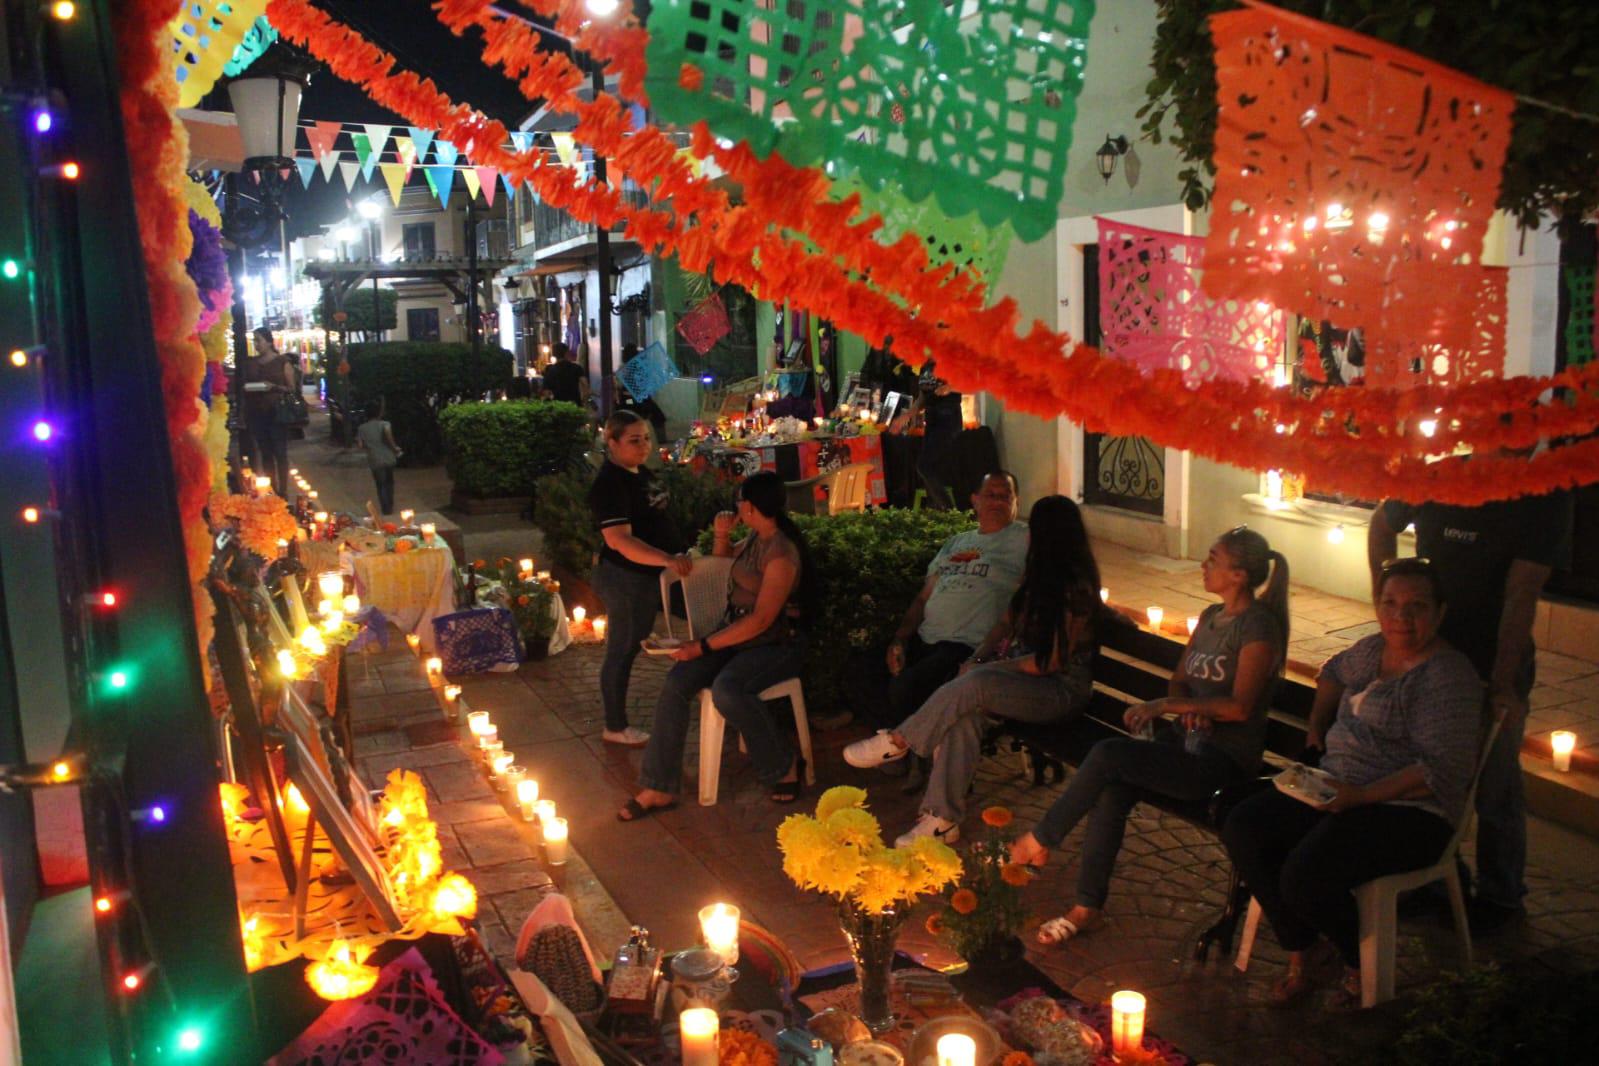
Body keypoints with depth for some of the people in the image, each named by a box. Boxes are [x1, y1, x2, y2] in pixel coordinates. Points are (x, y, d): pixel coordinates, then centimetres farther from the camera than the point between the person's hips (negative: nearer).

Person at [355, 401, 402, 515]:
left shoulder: (362, 428, -1)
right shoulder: (384, 424, -9)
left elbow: (361, 445, -3)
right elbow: (387, 433, -30)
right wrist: (394, 447, -18)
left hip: (375, 461, 1)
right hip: (388, 458, -1)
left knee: (381, 486, 11)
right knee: (389, 483, 18)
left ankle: (386, 510, 10)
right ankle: (390, 507, 28)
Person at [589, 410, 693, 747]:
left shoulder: (640, 473, 7)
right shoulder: (609, 483, -23)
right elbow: (619, 540, -32)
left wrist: (678, 553, 23)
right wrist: (668, 559, -41)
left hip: (649, 574, 10)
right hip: (626, 578, -10)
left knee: (632, 644, 19)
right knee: (622, 650, 3)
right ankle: (615, 728, 18)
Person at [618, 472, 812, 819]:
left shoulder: (782, 553, -19)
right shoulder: (755, 539, 9)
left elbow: (761, 620, -24)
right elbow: (726, 560, 32)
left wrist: (704, 647, -22)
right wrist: (721, 535, 9)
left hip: (776, 644, -8)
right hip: (736, 632, 8)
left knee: (726, 689, -36)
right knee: (676, 682, -14)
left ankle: (786, 766, -11)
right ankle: (659, 789, -11)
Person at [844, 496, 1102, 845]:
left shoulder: (1076, 587, -15)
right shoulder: (1037, 573, 11)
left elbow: (1052, 661, -17)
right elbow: (1007, 623, 16)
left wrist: (987, 669, -14)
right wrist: (978, 658, -2)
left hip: (1062, 688, -7)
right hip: (1022, 669, 7)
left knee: (974, 686, -33)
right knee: (965, 710, -25)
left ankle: (897, 741, -17)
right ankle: (943, 819, -27)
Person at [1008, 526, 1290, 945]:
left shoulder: (1258, 626, -10)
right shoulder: (1210, 616, 17)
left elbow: (1240, 706, -18)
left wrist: (1165, 705, -19)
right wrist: (1188, 708, -3)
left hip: (1223, 759, -7)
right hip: (1190, 742, 7)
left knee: (1107, 755, -25)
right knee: (1111, 789, -20)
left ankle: (1038, 841, -7)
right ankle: (1087, 908, -14)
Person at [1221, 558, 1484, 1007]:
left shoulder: (1447, 677, -15)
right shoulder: (1373, 649, 11)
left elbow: (1443, 770, -22)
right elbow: (1335, 673, 35)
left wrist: (1362, 795, -27)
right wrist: (1316, 730, 22)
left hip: (1407, 811, -9)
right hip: (1337, 790, 9)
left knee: (1304, 876, -29)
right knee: (1242, 829, -10)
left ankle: (1361, 967, 2)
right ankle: (1298, 959, 0)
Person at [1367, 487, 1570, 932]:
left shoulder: (1545, 497, -15)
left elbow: (1521, 593, -20)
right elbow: (1382, 525, 11)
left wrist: (1503, 680, -22)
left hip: (1494, 664, -3)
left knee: (1495, 788, 6)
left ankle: (1500, 895, 26)